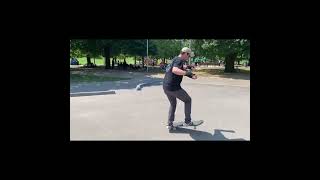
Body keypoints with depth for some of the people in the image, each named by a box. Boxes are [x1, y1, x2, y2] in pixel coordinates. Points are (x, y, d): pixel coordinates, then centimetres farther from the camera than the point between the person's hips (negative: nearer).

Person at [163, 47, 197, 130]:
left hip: (165, 87, 9)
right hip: (173, 88, -9)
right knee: (188, 100, 12)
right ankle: (187, 121, 18)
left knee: (173, 104, 26)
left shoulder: (175, 59, 17)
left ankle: (169, 124, 23)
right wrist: (186, 72, -39)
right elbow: (174, 70, -34)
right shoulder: (179, 60, -13)